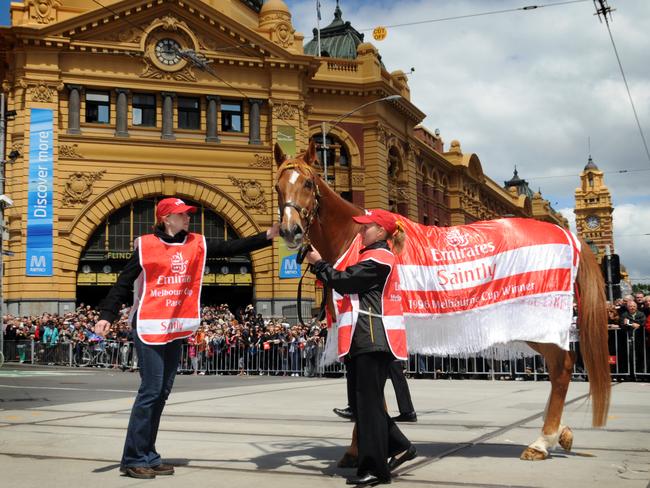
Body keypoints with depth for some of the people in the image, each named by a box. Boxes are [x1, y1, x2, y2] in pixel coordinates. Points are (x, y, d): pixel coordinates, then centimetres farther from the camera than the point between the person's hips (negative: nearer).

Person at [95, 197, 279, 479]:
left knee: (162, 391, 10)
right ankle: (133, 459, 2)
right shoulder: (146, 246, -6)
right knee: (150, 390, -8)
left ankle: (147, 456, 19)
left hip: (177, 328, 6)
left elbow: (231, 248, 4)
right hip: (150, 326, -6)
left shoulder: (197, 244, 7)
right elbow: (124, 282, -5)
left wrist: (267, 236, -5)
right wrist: (107, 316, -13)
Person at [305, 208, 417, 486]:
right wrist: (319, 267, 10)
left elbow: (344, 281, -14)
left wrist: (318, 263, -2)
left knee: (368, 402, -6)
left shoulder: (378, 258, -10)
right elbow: (348, 285, 19)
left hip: (372, 340, -10)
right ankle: (399, 446, 22)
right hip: (364, 339, 10)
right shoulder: (372, 257, 22)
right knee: (362, 401, 13)